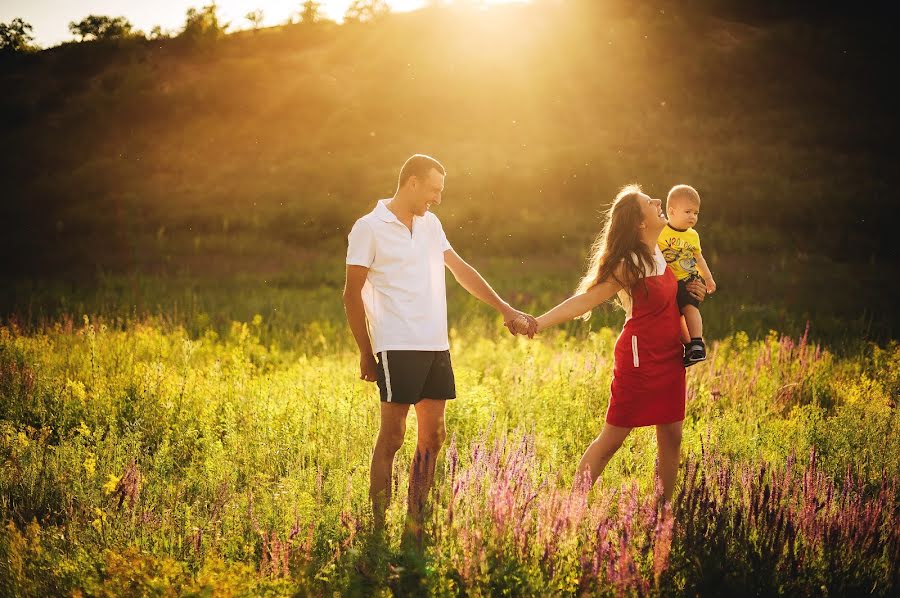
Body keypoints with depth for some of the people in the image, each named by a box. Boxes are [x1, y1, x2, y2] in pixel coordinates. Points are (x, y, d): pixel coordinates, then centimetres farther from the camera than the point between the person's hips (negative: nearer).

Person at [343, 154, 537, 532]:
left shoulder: (430, 225, 15)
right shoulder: (370, 228, -5)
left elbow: (462, 271, 21)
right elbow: (353, 294, -4)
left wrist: (505, 310, 18)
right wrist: (366, 354, -5)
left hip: (436, 346, 7)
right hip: (398, 347, -7)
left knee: (433, 435, 8)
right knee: (392, 436, -7)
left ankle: (416, 523, 16)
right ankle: (378, 527, -2)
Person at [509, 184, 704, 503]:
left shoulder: (659, 252, 6)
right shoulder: (629, 265, -17)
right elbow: (585, 299, -22)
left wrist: (690, 291, 4)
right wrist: (538, 323, -34)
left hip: (669, 357, 8)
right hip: (640, 358, -7)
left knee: (671, 435, 8)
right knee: (612, 438, -4)